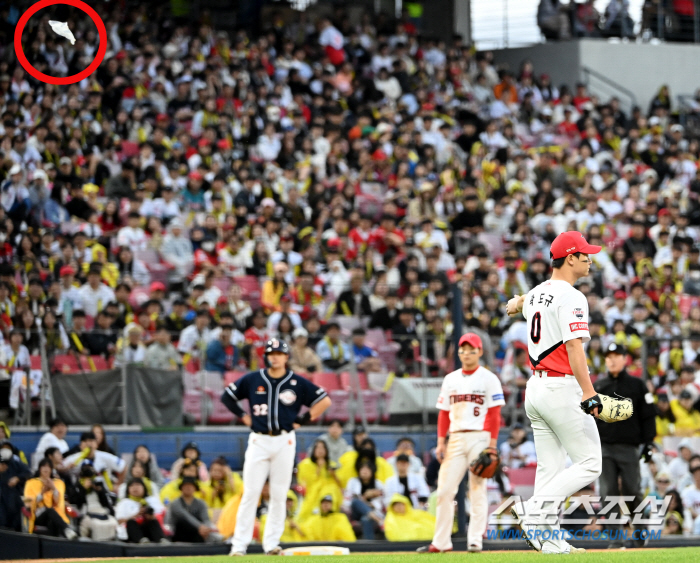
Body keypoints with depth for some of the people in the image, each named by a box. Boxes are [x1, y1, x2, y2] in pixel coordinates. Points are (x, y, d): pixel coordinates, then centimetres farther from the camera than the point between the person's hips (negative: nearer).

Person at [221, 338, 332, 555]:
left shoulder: (297, 383, 1)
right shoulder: (252, 380, 3)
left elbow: (325, 400, 6)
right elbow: (227, 396, 12)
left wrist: (303, 419, 0)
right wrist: (244, 417, 5)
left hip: (285, 441, 1)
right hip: (259, 440, -1)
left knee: (279, 494, 3)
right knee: (250, 493, -6)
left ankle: (272, 543, 10)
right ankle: (239, 544, -6)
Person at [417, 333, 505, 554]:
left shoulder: (488, 379, 1)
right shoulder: (450, 379, 15)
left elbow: (495, 414, -4)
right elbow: (444, 413, 14)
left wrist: (492, 444, -11)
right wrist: (441, 442, 5)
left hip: (479, 437, -4)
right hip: (456, 439, 4)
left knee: (477, 490, -4)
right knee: (444, 489, -1)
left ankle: (475, 541, -2)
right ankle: (441, 542, 2)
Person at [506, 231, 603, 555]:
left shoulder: (538, 294, 12)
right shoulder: (571, 297, -14)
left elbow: (524, 303, 37)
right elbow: (574, 347, -24)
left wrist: (517, 304, 59)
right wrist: (589, 393, -30)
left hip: (535, 388, 9)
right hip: (562, 389, -9)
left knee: (550, 467, 8)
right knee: (589, 464, -4)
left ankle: (550, 542, 3)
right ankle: (535, 512, -15)